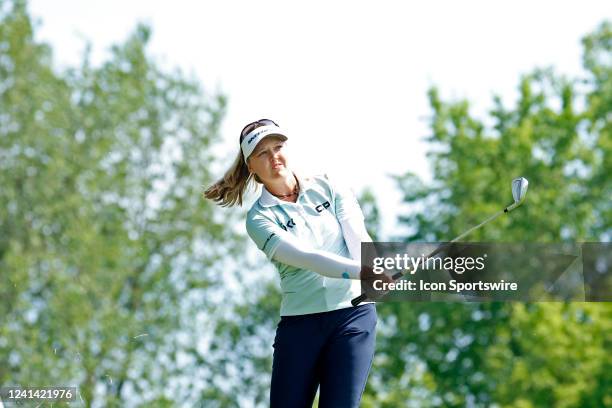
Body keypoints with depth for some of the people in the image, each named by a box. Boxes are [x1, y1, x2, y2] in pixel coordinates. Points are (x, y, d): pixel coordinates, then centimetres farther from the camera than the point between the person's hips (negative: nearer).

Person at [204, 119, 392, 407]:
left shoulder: (327, 187, 8)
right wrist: (365, 272, -31)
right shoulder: (259, 218, 0)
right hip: (300, 323, 0)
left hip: (353, 314, 0)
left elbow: (360, 240, -4)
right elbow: (305, 256, -16)